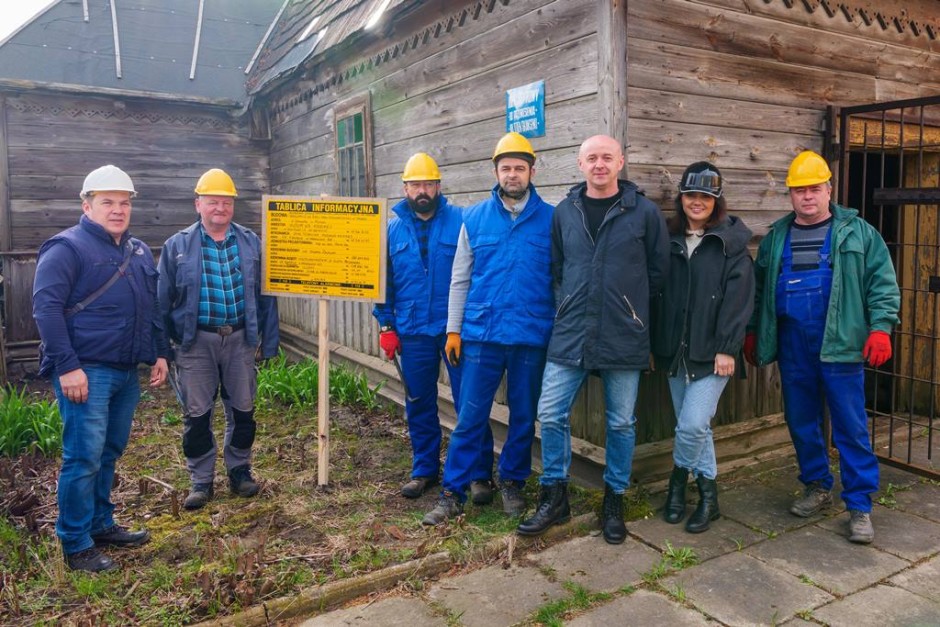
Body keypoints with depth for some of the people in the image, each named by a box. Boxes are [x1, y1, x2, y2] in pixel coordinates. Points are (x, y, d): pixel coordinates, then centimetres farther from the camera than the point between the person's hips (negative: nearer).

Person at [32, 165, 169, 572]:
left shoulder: (139, 251, 16)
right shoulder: (67, 248, -8)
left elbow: (152, 308, 22)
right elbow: (46, 307, -15)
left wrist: (160, 353, 15)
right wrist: (67, 367, -20)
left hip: (126, 371, 8)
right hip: (85, 372, -7)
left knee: (110, 452, 16)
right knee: (84, 457, -5)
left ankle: (101, 524, 30)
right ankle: (76, 546, 7)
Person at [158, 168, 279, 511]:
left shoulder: (252, 243, 3)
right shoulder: (177, 246, -1)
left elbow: (265, 296, 5)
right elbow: (163, 300, 2)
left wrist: (268, 342, 3)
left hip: (240, 339, 2)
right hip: (196, 342, -1)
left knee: (242, 410, 11)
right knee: (197, 414, 6)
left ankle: (239, 470, 29)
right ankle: (200, 480, 22)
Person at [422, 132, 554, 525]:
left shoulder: (550, 219, 1)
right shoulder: (475, 218, 4)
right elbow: (460, 279, 6)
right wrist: (453, 330, 3)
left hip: (532, 336, 0)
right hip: (481, 334, 0)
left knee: (524, 416, 12)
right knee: (470, 417, 3)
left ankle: (512, 482, 31)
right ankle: (453, 492, 15)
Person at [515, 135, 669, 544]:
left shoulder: (644, 212, -3)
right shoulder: (564, 212, 6)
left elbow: (658, 270, 4)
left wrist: (629, 303, 6)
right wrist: (566, 306, 7)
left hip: (624, 338, -2)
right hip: (570, 335, 2)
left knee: (621, 423, 9)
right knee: (551, 414, 2)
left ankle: (614, 502, 28)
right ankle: (554, 499, 20)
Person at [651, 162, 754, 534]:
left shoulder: (731, 245, -2)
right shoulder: (670, 241, 10)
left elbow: (738, 300, -9)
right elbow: (657, 295, 10)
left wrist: (726, 348, -16)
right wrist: (656, 345, 5)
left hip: (711, 353, -4)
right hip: (675, 351, 4)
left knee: (693, 424, -13)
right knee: (690, 426, 11)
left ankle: (679, 476, 14)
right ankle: (708, 495, 26)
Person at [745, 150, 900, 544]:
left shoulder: (857, 232, 2)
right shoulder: (776, 237, 12)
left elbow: (882, 283, -1)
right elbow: (759, 288, 17)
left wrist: (880, 327, -11)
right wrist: (752, 332, 16)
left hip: (840, 346, -3)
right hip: (793, 348, 4)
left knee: (851, 428, -1)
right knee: (801, 422, 12)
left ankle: (860, 507, 9)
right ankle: (817, 487, 30)